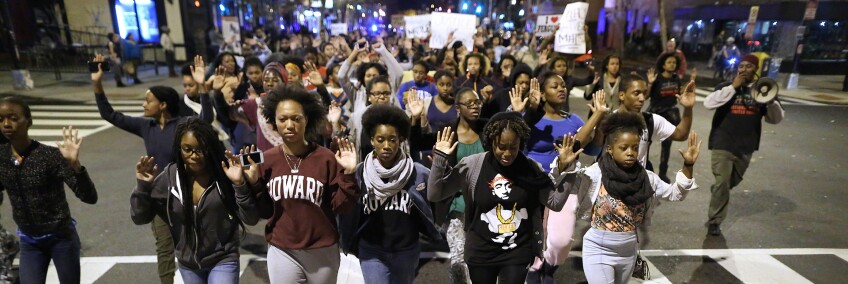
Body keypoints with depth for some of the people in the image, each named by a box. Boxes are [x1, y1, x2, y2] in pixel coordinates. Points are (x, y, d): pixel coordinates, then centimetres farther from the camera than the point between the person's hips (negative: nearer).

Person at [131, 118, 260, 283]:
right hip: (188, 264, 4)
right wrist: (143, 186, -17)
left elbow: (251, 219, -20)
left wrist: (240, 184, -32)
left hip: (223, 261, -3)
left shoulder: (225, 174, -18)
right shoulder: (169, 176, -9)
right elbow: (140, 218, -2)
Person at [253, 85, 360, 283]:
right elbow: (264, 212, 2)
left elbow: (341, 207, -8)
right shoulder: (267, 160, -3)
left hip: (323, 252, -1)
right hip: (281, 252, 1)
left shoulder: (326, 158, -11)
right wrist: (252, 183, -11)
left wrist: (348, 174, -20)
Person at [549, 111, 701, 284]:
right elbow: (564, 186, -25)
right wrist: (564, 165, -46)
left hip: (628, 250, 6)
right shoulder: (596, 174, -18)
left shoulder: (646, 178, -3)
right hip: (598, 250, -5)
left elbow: (675, 194, 5)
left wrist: (688, 166, -8)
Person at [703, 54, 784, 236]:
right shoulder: (726, 87, -2)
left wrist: (771, 101, -13)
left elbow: (777, 119, 7)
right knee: (722, 183, -7)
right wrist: (733, 87, -18)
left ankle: (716, 190, 49)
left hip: (746, 147, 4)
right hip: (723, 144, -4)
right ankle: (715, 221, 4)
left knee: (733, 181, 19)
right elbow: (708, 104, -20)